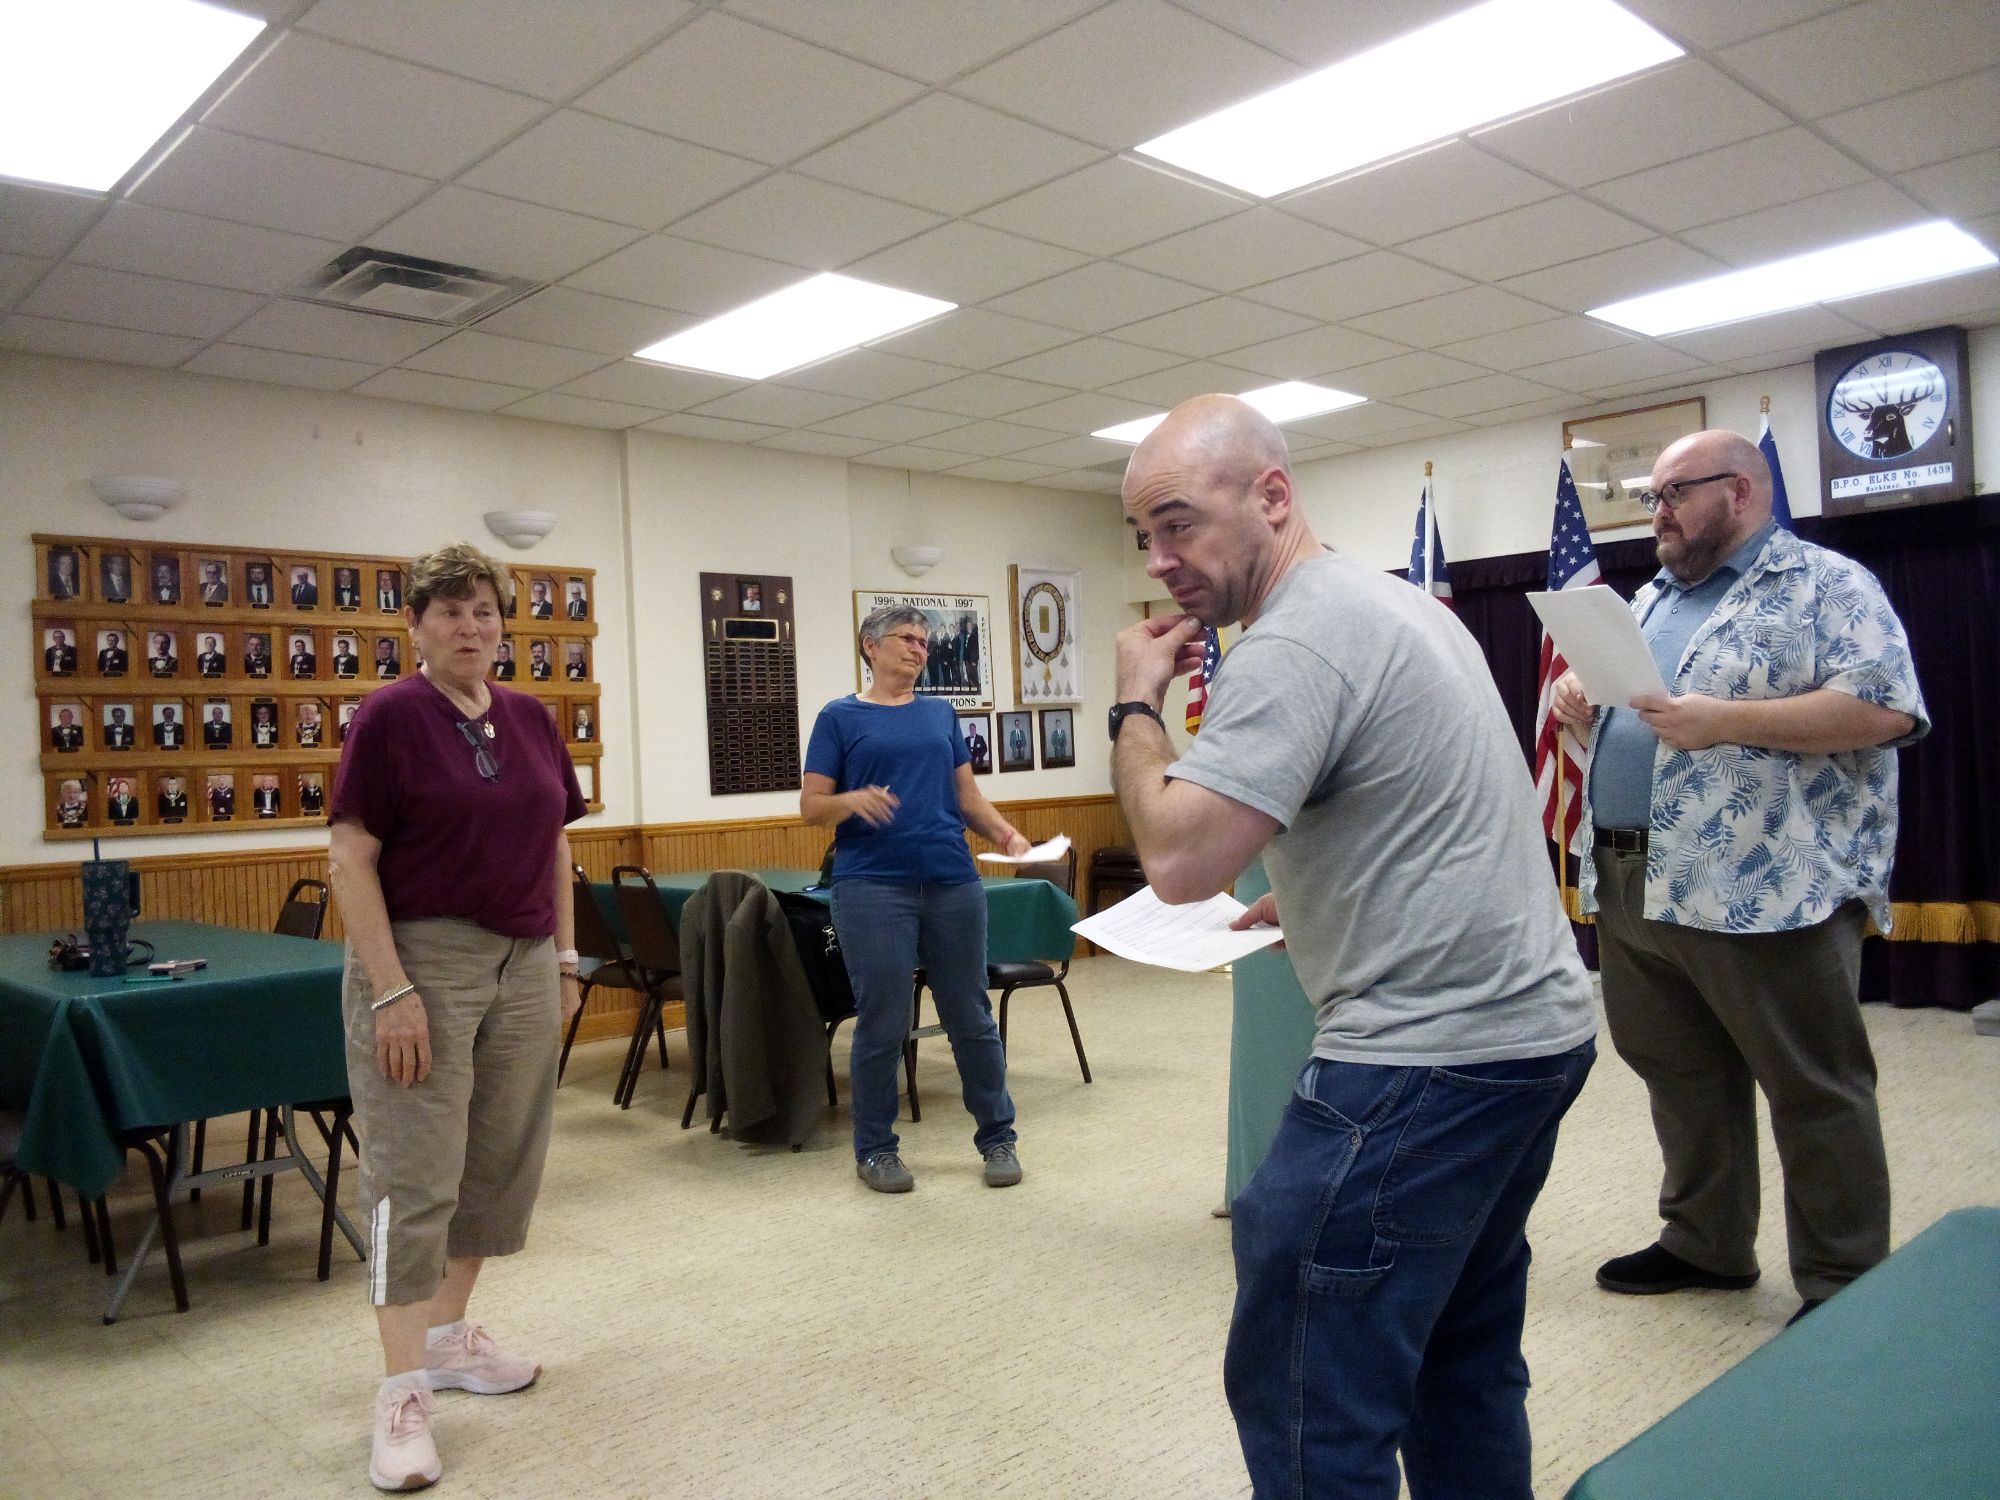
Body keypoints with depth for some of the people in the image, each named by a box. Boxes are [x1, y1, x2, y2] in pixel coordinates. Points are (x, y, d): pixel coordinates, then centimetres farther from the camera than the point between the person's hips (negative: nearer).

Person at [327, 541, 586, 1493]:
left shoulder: (531, 720, 9)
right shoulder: (390, 718, -8)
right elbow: (351, 859, -12)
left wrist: (565, 957, 11)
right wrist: (391, 991, -17)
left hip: (523, 967, 6)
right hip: (423, 961, -6)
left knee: (501, 1164, 13)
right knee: (414, 1174, -3)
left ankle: (448, 1337, 30)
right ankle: (402, 1393, 4)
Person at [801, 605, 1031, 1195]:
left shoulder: (941, 714, 15)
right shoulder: (840, 717, 4)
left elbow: (968, 797, 14)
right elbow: (811, 806, 1)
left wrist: (1007, 833, -5)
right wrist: (853, 800, -20)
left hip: (953, 882, 3)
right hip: (873, 886, -3)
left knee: (972, 1017, 7)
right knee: (883, 1024, 0)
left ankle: (998, 1137, 22)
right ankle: (875, 1148, 18)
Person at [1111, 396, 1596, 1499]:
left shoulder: (1294, 643, -17)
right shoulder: (1403, 604, 15)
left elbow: (1180, 860, -24)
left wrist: (1135, 704, -9)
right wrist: (1309, 896, 20)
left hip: (1430, 1059, -11)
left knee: (1305, 1404, -2)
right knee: (1463, 1361, 22)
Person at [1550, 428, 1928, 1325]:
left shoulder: (1825, 586, -4)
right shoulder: (1651, 601, 20)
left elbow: (1887, 707, -16)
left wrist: (1726, 722, -22)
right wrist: (1584, 712, 1)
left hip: (1765, 891, -7)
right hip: (1629, 886, 8)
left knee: (1814, 1090, 3)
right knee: (1679, 1075, 15)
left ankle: (1844, 1285, 16)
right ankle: (1705, 1242, 30)